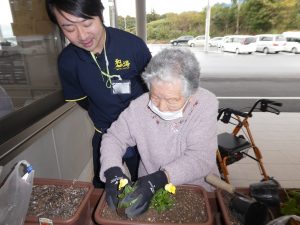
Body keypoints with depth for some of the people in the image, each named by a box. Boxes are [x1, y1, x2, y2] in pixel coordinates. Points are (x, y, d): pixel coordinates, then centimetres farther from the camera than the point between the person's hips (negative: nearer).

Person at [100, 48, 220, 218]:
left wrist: (158, 179, -32)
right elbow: (114, 137, -1)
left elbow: (201, 158, -20)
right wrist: (112, 171, -18)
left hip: (198, 191, 0)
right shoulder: (139, 106, -12)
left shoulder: (207, 104, -17)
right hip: (150, 191, 1)